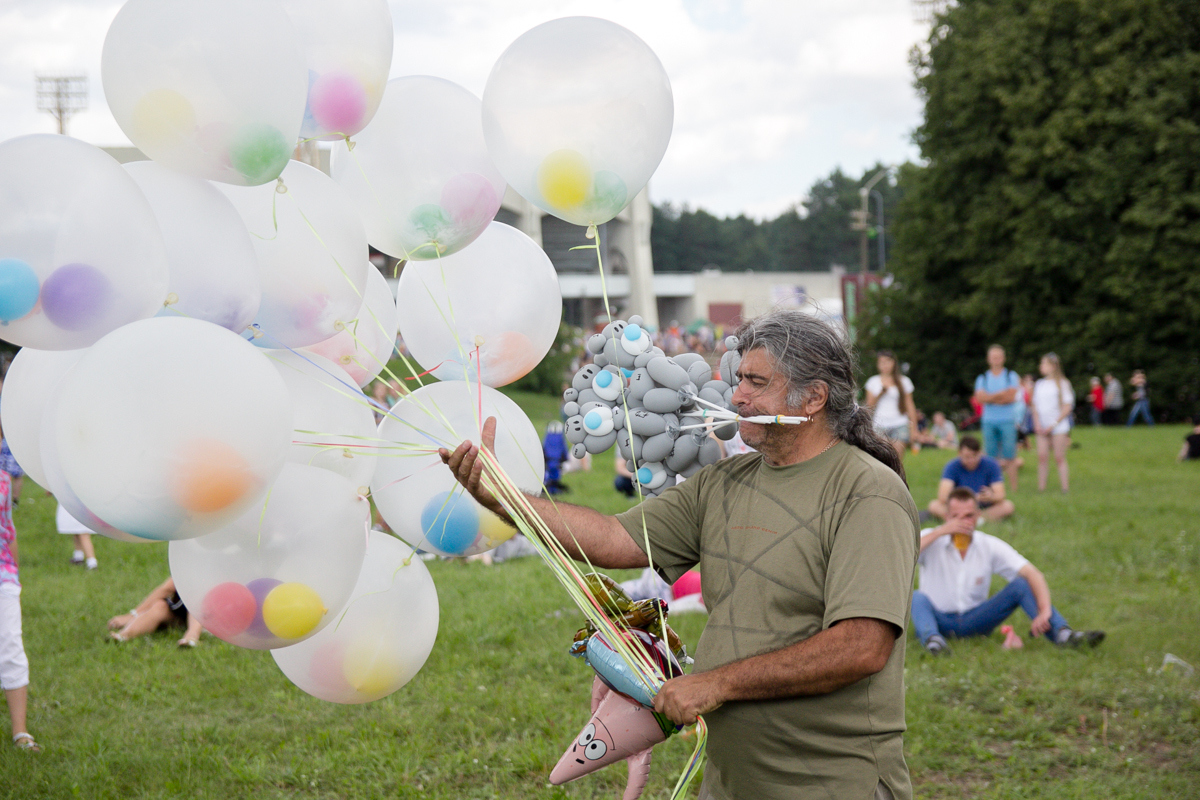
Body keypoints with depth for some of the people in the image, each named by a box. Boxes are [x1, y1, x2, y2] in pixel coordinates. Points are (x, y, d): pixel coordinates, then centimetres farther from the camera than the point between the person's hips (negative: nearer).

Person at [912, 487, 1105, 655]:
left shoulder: (991, 547, -4)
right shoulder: (932, 540, -9)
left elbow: (1034, 574, -13)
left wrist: (1044, 612, -30)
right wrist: (939, 532, -31)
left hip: (974, 621, 2)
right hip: (938, 620, -2)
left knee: (1021, 584, -17)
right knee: (917, 598, -34)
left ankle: (1063, 634, -32)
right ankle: (932, 640, -61)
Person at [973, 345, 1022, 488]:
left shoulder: (1011, 376, 7)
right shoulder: (982, 378, 12)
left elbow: (1011, 397, -7)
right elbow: (980, 397, -4)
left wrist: (990, 398, -6)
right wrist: (1001, 394, -11)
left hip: (1007, 421, -2)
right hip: (989, 421, 2)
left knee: (1010, 457, -6)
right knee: (992, 457, 0)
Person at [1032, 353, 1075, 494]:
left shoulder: (1062, 383, -3)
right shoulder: (1039, 385, 12)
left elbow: (1067, 407, -6)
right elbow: (1035, 406, 14)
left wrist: (1054, 424, -11)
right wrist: (1037, 424, -1)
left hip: (1058, 427, -4)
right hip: (1042, 428, 4)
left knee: (1060, 459, -4)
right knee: (1042, 457, -2)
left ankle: (1065, 490, -2)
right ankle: (1041, 489, 0)